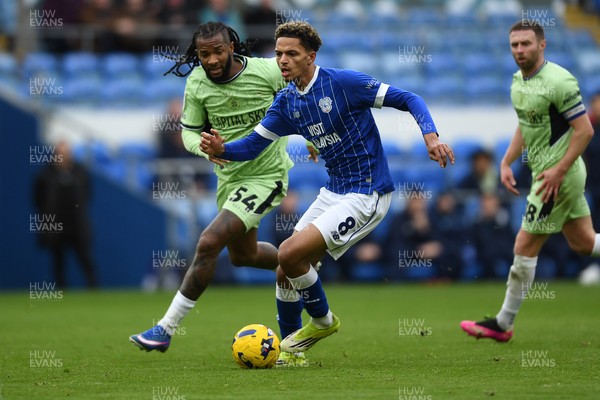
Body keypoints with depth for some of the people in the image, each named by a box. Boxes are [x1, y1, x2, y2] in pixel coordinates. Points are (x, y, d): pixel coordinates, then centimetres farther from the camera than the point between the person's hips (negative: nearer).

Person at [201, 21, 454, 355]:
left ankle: (323, 321, 7)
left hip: (366, 195, -8)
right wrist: (222, 149, -14)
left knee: (290, 254, -18)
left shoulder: (343, 82, -16)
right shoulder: (286, 102, 6)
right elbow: (253, 145, 7)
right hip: (333, 192, 8)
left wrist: (430, 135, -30)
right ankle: (288, 350, 25)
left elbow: (408, 99, -14)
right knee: (286, 269, 6)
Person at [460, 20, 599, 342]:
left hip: (558, 176, -9)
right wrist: (506, 163, 12)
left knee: (525, 247, -3)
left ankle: (503, 324, 8)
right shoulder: (518, 80, 8)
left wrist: (558, 171, -23)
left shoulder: (559, 81, -20)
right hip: (545, 169, 9)